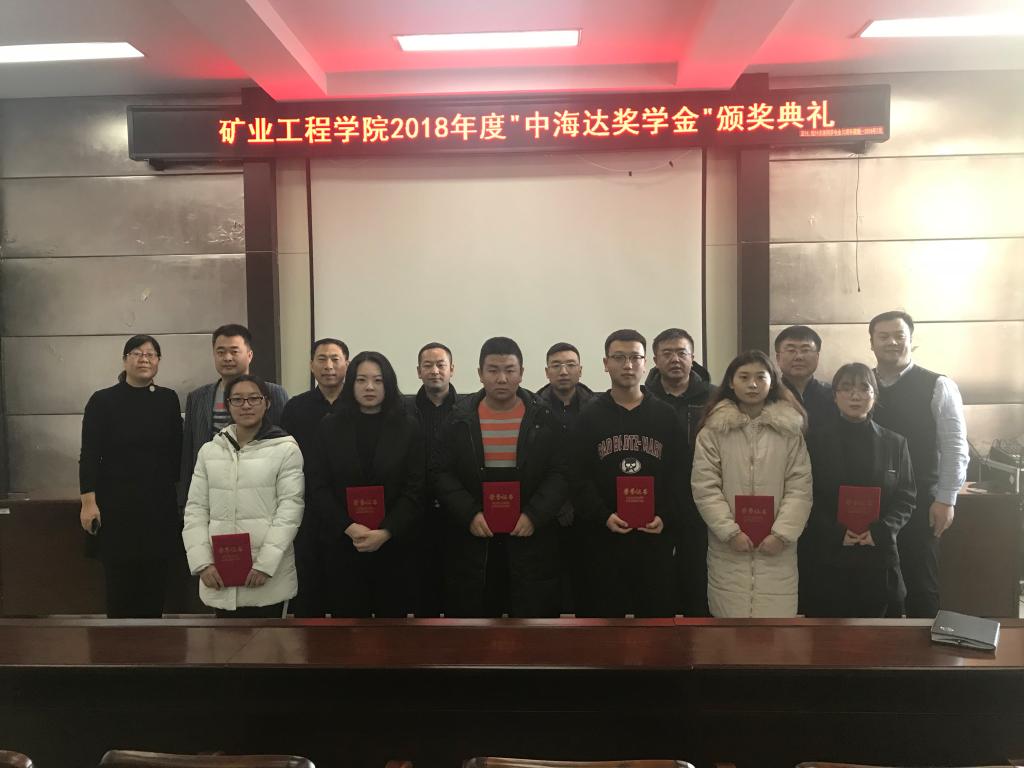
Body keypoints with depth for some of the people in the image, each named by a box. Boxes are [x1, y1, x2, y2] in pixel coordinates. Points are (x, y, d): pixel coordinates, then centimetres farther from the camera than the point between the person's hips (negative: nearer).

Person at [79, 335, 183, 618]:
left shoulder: (168, 399, 6)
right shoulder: (103, 400, -1)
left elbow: (176, 451, 9)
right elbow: (89, 455, -4)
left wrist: (181, 494, 7)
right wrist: (89, 502, -11)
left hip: (159, 504, 2)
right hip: (116, 504, -2)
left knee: (155, 578, 6)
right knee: (120, 578, 2)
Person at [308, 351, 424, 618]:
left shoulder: (408, 429, 2)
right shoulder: (329, 427, 4)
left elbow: (414, 489, -3)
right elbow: (318, 487, -1)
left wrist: (386, 532, -15)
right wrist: (348, 528, -14)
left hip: (393, 545, 0)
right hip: (342, 544, 0)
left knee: (392, 616, 9)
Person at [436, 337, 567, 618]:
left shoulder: (544, 419, 1)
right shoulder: (461, 419, 3)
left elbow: (559, 474, -2)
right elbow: (445, 475, 1)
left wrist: (534, 515, -16)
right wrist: (469, 514, -13)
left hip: (531, 538, 0)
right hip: (472, 540, 1)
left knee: (534, 613, 7)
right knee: (471, 611, 10)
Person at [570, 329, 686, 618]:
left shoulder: (666, 417, 8)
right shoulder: (589, 418, 5)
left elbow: (680, 475, 3)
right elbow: (579, 479, -2)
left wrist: (666, 517, -12)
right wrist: (603, 516, -16)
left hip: (656, 538, 1)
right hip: (603, 538, -1)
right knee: (603, 614, 7)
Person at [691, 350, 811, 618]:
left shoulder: (789, 427, 4)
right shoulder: (713, 428, 1)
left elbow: (800, 488, 0)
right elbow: (704, 487, -3)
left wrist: (782, 533, -9)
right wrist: (730, 532, -10)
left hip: (777, 548, 1)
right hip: (728, 548, 0)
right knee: (731, 616, 3)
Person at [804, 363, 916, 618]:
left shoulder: (894, 443, 8)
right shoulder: (816, 441, 1)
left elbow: (906, 497, 7)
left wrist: (881, 531, -9)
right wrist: (836, 533, -14)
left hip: (878, 558, 2)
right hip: (827, 559, -2)